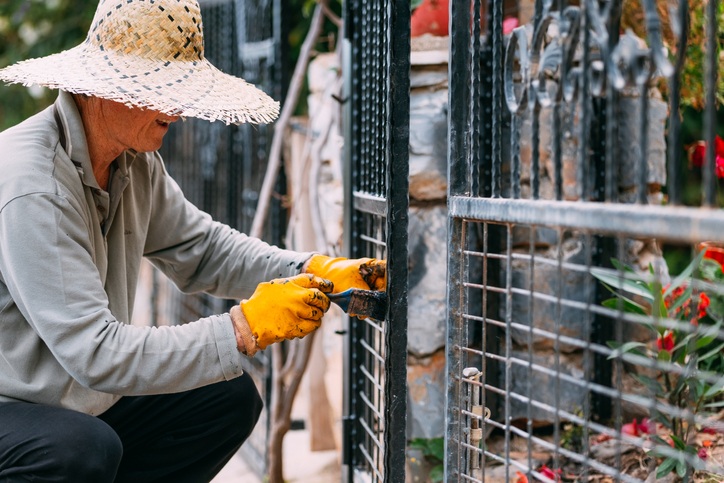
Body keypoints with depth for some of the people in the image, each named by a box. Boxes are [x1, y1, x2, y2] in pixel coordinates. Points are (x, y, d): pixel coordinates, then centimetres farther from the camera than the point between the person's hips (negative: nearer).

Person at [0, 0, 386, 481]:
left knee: (228, 398, 7)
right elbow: (97, 352, -33)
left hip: (83, 401, 9)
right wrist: (246, 329, -30)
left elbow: (200, 248, 11)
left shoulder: (135, 163, 0)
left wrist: (317, 272, -5)